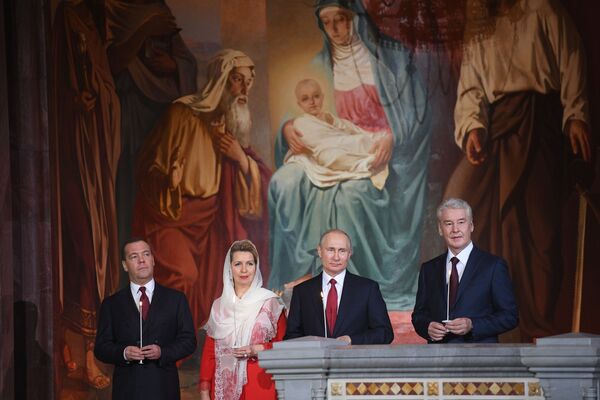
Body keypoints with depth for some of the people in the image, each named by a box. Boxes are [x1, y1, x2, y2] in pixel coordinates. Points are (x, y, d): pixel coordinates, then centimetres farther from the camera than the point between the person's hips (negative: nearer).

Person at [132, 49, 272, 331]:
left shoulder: (235, 122, 7)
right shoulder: (183, 112, -12)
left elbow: (259, 183, 7)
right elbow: (151, 165, -6)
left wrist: (241, 157, -11)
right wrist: (169, 178, -26)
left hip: (208, 216, 6)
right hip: (170, 213, -6)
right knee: (182, 275, -25)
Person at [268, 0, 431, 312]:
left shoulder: (392, 57, 2)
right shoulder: (320, 67, 13)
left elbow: (415, 112, -4)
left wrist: (392, 137, -23)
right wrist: (288, 127, -10)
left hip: (378, 153, -4)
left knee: (350, 192, -36)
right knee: (284, 182, -26)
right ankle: (299, 272, -26)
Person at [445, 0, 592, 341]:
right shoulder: (478, 32, 21)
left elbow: (571, 61, 2)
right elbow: (470, 88, 12)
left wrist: (576, 115, -10)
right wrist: (471, 126, -8)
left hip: (538, 125, -4)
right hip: (494, 128, 4)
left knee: (539, 226, -6)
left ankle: (540, 332, 0)